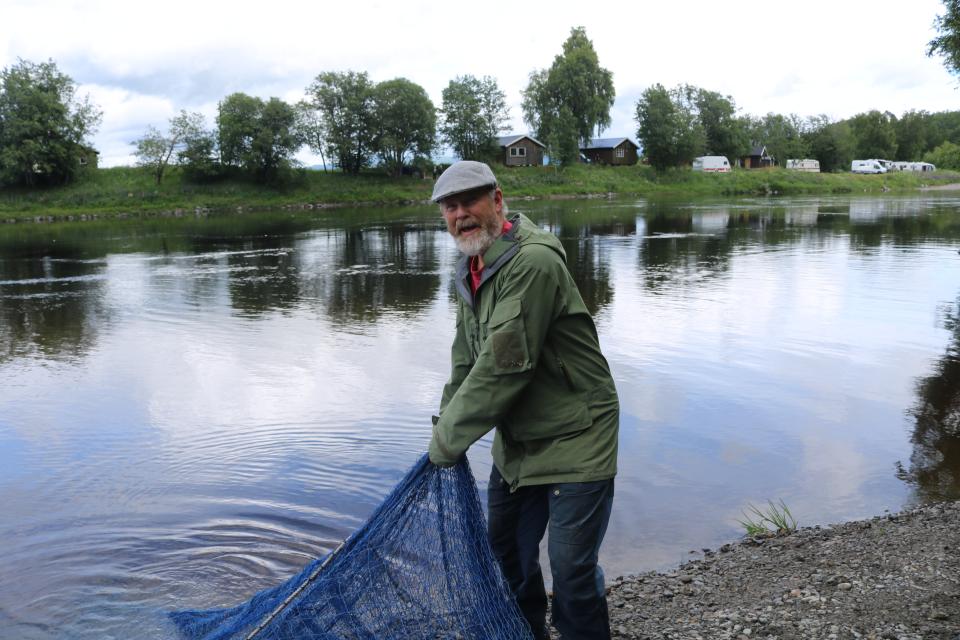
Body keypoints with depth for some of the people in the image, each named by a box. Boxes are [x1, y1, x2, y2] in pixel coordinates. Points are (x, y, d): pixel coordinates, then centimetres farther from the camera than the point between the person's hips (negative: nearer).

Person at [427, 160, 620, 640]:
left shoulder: (533, 261, -25)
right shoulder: (471, 270, 5)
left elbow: (504, 364, -28)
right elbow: (466, 360, 14)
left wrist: (449, 439, -20)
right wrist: (445, 424, 6)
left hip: (574, 439, -9)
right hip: (516, 442, 9)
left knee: (571, 567, -3)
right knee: (506, 548, 20)